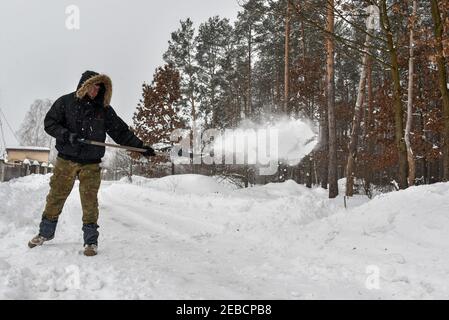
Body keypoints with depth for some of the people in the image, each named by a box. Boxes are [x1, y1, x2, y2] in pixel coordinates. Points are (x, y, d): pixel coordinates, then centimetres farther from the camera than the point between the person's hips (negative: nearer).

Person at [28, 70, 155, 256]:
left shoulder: (104, 109, 5)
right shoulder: (66, 102, 2)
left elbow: (121, 131, 6)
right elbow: (49, 123, 0)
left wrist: (140, 146, 0)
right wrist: (67, 135, -17)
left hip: (91, 164, 0)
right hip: (66, 160, 0)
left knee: (90, 201, -1)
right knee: (56, 196, 9)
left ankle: (91, 240, 9)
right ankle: (46, 232, 28)